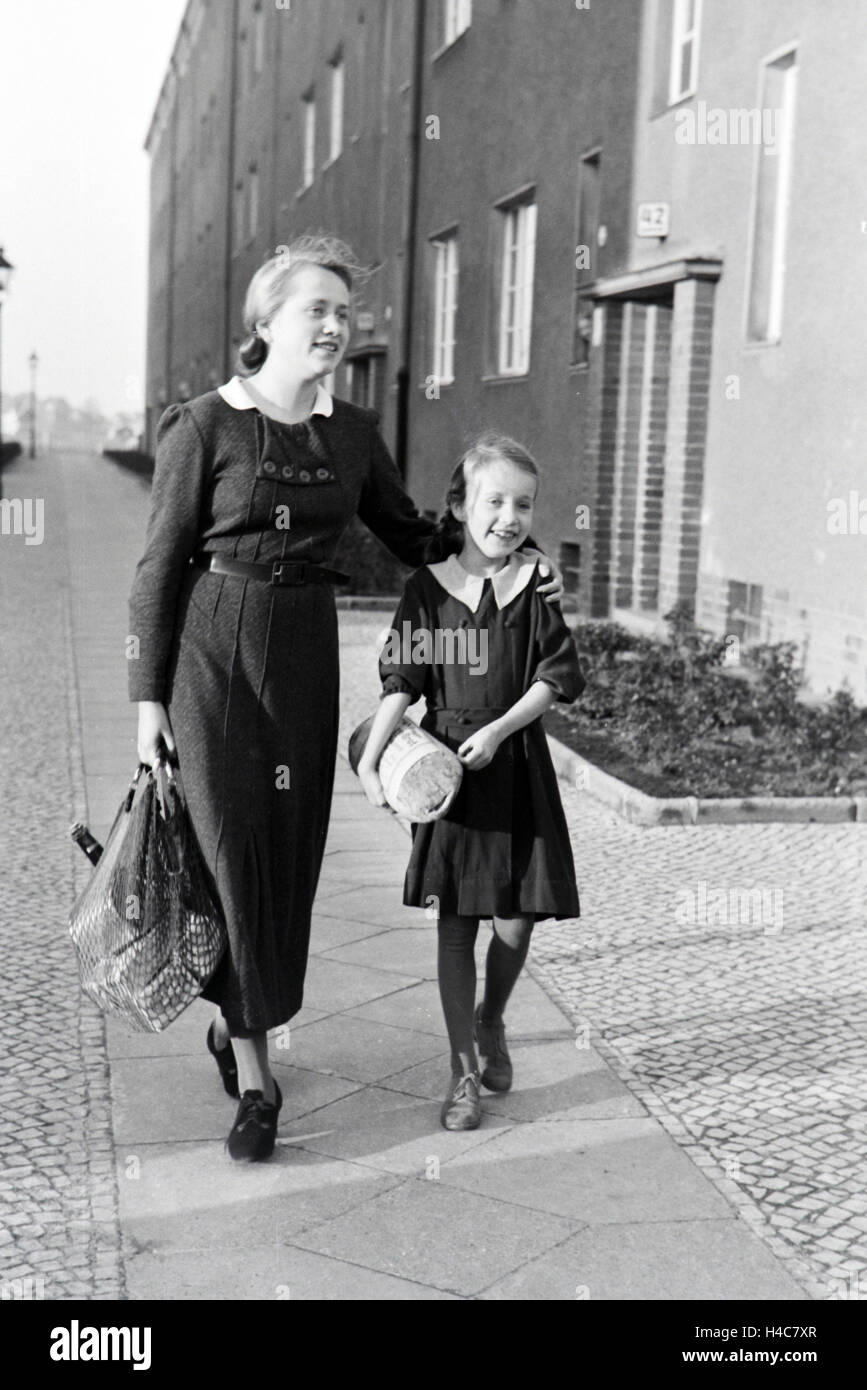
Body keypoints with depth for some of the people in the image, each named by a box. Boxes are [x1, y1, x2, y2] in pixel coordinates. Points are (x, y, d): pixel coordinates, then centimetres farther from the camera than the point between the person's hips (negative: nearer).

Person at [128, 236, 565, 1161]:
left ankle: (234, 1016, 32)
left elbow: (412, 536, 18)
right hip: (212, 653, -4)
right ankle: (255, 1077, 6)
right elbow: (160, 566, -5)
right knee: (233, 852, -5)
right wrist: (148, 699, -6)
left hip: (307, 656, 5)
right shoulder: (203, 428, -8)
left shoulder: (352, 435, 6)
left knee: (290, 854, 8)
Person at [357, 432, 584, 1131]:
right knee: (455, 920, 3)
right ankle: (464, 1069, 15)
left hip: (517, 766, 1)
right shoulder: (428, 586, -1)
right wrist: (370, 760, -11)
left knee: (517, 916, 1)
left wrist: (500, 728, -13)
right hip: (444, 763, 0)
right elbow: (401, 683, -1)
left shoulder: (535, 583, -1)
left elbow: (557, 676, -2)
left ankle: (490, 1020, 33)